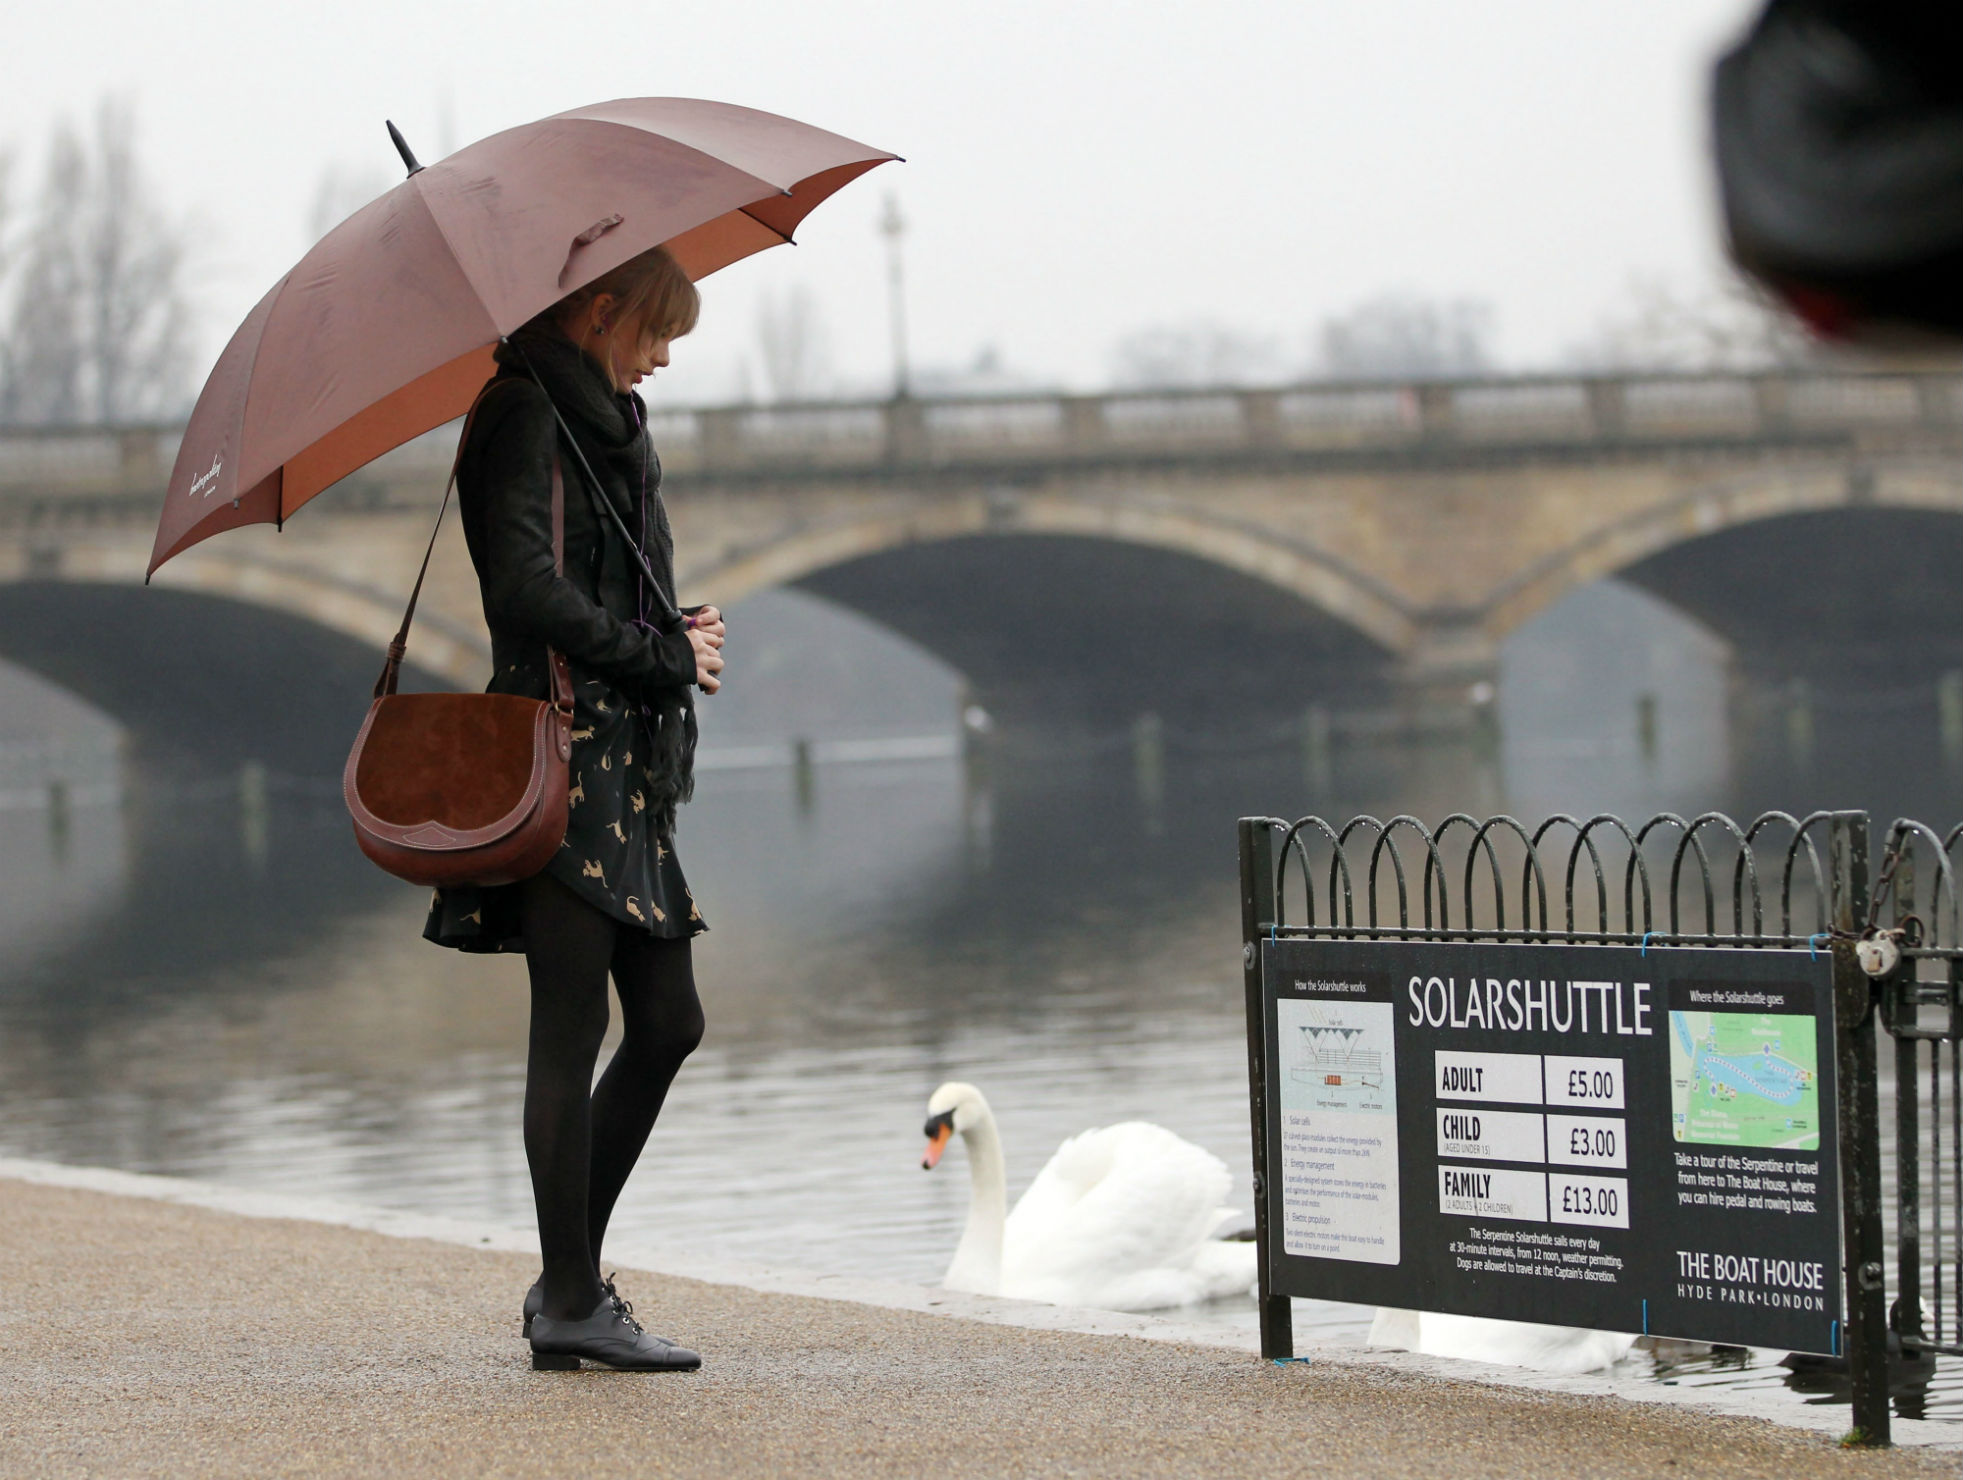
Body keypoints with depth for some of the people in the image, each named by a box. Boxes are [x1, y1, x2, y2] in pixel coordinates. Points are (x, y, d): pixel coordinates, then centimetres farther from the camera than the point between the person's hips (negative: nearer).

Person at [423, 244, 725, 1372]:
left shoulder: (608, 422, 21)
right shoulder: (523, 414, -8)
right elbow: (525, 590, -19)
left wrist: (680, 636, 3)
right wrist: (666, 658, -11)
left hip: (628, 762, 10)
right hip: (562, 758, -10)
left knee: (668, 1023, 8)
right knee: (573, 1027, -7)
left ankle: (570, 1278, 15)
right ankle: (572, 1302, -3)